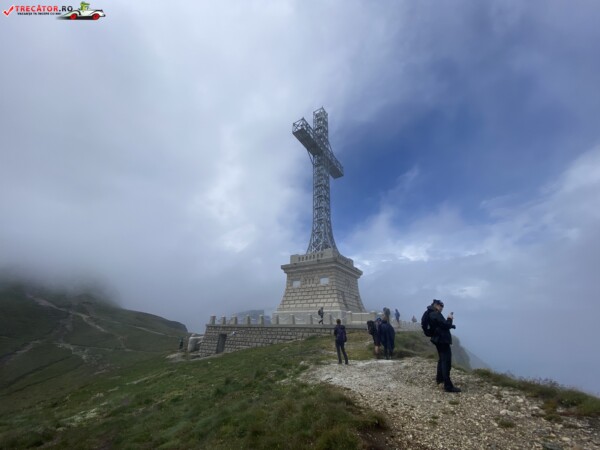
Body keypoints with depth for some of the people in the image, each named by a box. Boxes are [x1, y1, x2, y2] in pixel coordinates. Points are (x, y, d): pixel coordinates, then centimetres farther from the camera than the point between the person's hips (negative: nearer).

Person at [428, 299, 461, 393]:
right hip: (442, 340, -11)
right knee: (446, 362, -9)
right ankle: (448, 386, -9)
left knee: (442, 359, 25)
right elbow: (446, 325, -21)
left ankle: (439, 378, 39)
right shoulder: (436, 314, -19)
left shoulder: (432, 314, 13)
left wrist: (449, 321, 8)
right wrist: (450, 319, -4)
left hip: (438, 339, 11)